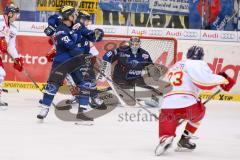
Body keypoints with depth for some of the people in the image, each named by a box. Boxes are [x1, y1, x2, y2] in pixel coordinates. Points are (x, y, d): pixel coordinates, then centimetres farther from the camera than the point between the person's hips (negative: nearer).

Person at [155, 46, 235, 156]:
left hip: (167, 106, 5)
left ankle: (165, 139, -25)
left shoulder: (175, 66, 31)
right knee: (199, 112, 30)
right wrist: (222, 79, 3)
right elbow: (206, 81, -12)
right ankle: (184, 140, 23)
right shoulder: (197, 64, 5)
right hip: (186, 104, -4)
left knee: (166, 133, 12)